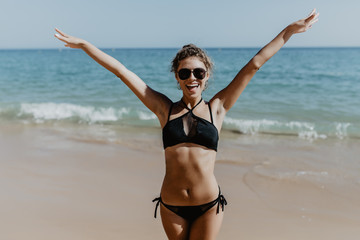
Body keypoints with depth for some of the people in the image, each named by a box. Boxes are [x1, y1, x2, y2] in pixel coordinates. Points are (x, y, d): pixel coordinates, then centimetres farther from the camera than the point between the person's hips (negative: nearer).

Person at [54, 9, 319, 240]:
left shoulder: (216, 108, -2)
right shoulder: (165, 109, -2)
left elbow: (253, 65, -1)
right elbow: (121, 70, 0)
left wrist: (289, 30, 4)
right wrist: (83, 44, 5)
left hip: (208, 206, -1)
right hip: (171, 205, 1)